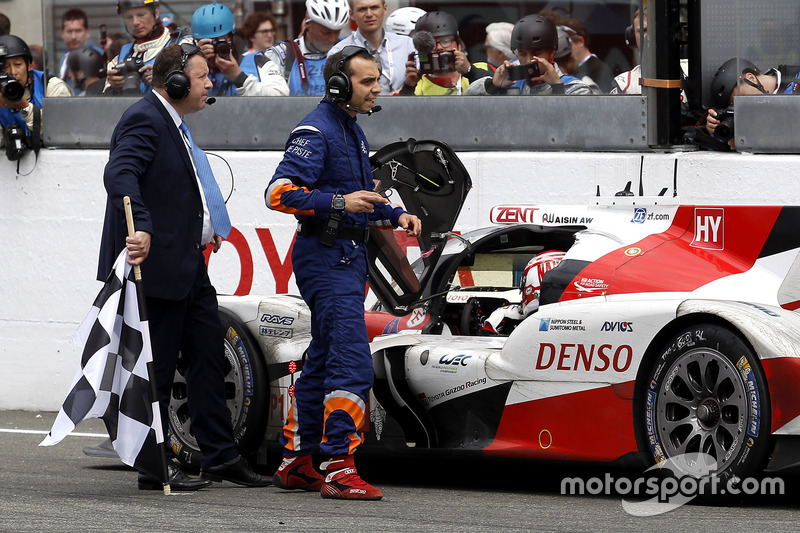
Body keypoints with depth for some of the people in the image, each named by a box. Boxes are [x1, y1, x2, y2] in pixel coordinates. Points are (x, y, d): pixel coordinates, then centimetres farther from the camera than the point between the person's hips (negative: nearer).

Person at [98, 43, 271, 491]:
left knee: (209, 354, 12)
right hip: (157, 264, -11)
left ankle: (221, 456, 19)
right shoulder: (145, 120, -15)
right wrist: (139, 228, -41)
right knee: (157, 366, -3)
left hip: (188, 265, 11)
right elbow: (120, 174, -30)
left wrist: (210, 228, 22)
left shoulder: (174, 124, 18)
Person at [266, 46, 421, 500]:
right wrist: (339, 202, -30)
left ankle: (295, 463, 21)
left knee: (323, 361, 14)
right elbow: (279, 193, -22)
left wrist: (394, 215, 13)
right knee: (353, 362, -17)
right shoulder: (316, 131, -14)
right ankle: (340, 471, -18)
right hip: (325, 255, -10)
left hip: (349, 257, 10)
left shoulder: (353, 130, 17)